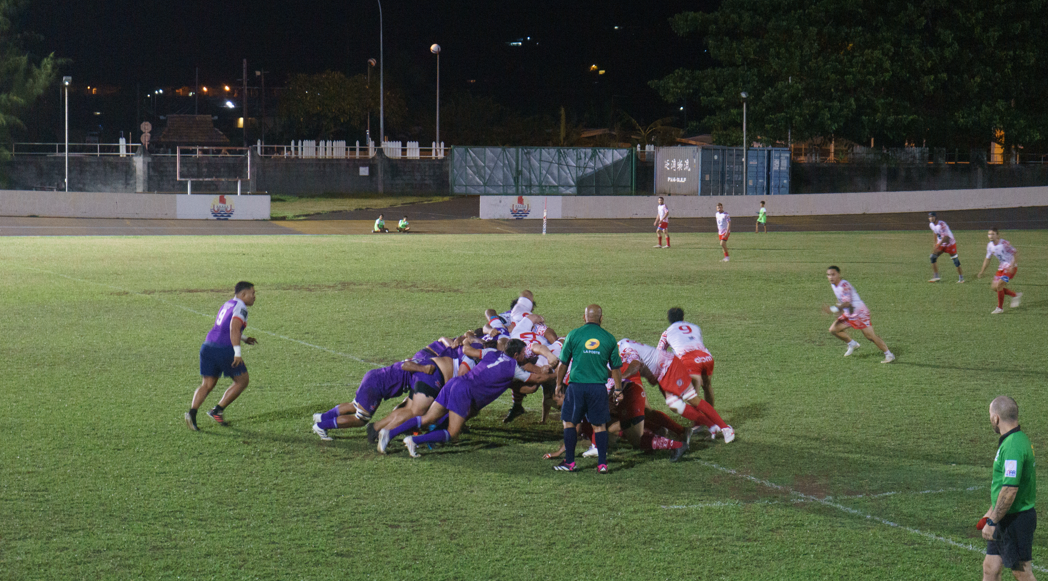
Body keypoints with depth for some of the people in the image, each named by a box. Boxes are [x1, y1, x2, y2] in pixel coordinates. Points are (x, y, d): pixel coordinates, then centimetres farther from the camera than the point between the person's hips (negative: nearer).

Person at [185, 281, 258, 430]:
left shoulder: (228, 304, 22)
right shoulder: (240, 307, -6)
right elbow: (234, 328, -21)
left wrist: (244, 338, 37)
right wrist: (237, 353, -27)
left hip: (208, 346, 8)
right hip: (225, 350, -8)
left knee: (207, 385, 9)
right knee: (242, 380, 11)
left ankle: (192, 412, -13)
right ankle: (218, 410, 6)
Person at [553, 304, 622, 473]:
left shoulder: (573, 335, 0)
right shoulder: (608, 338, 4)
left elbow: (563, 364, 5)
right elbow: (615, 367, 12)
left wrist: (559, 384, 19)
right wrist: (618, 389, 24)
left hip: (576, 385, -1)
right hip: (598, 387, 1)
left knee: (569, 422, 11)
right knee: (600, 425, 9)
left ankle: (570, 462, 11)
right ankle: (602, 463, 5)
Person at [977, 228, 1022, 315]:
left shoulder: (1004, 243, -20)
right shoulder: (989, 245, 1)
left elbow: (1016, 253, -15)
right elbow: (987, 259, 11)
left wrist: (1012, 266, -25)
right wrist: (981, 272, 9)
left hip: (1010, 268, -8)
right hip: (1001, 268, 8)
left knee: (999, 286, -17)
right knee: (994, 287, 2)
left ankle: (1000, 308, -3)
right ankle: (1015, 295, 20)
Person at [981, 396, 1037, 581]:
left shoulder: (1013, 446, -23)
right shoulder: (1017, 439, 11)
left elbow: (1010, 490, -27)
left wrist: (992, 522, -22)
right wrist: (991, 513, 27)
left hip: (1016, 520, -10)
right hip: (1007, 518, 10)